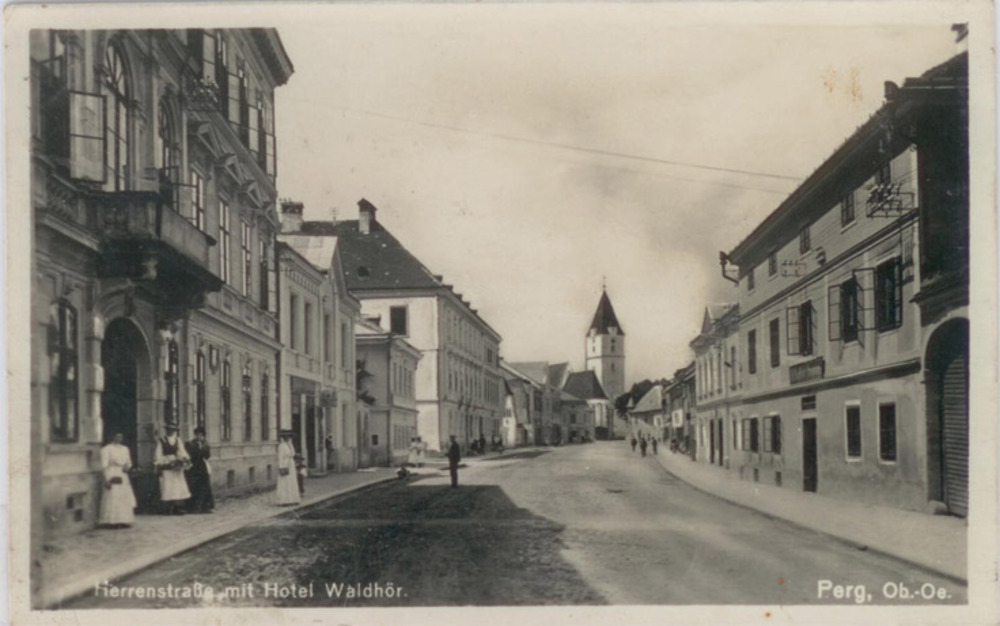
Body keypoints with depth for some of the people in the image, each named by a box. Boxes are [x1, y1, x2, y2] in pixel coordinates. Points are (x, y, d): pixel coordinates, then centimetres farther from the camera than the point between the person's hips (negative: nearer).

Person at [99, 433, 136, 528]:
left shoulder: (125, 449, 17)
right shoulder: (106, 449, -3)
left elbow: (129, 462, 23)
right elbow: (104, 466, -8)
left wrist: (127, 466, -2)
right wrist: (107, 480, -16)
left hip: (123, 477, 6)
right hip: (112, 476, -6)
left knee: (125, 499, 3)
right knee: (113, 499, -10)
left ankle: (123, 521, 7)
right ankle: (112, 522, -8)